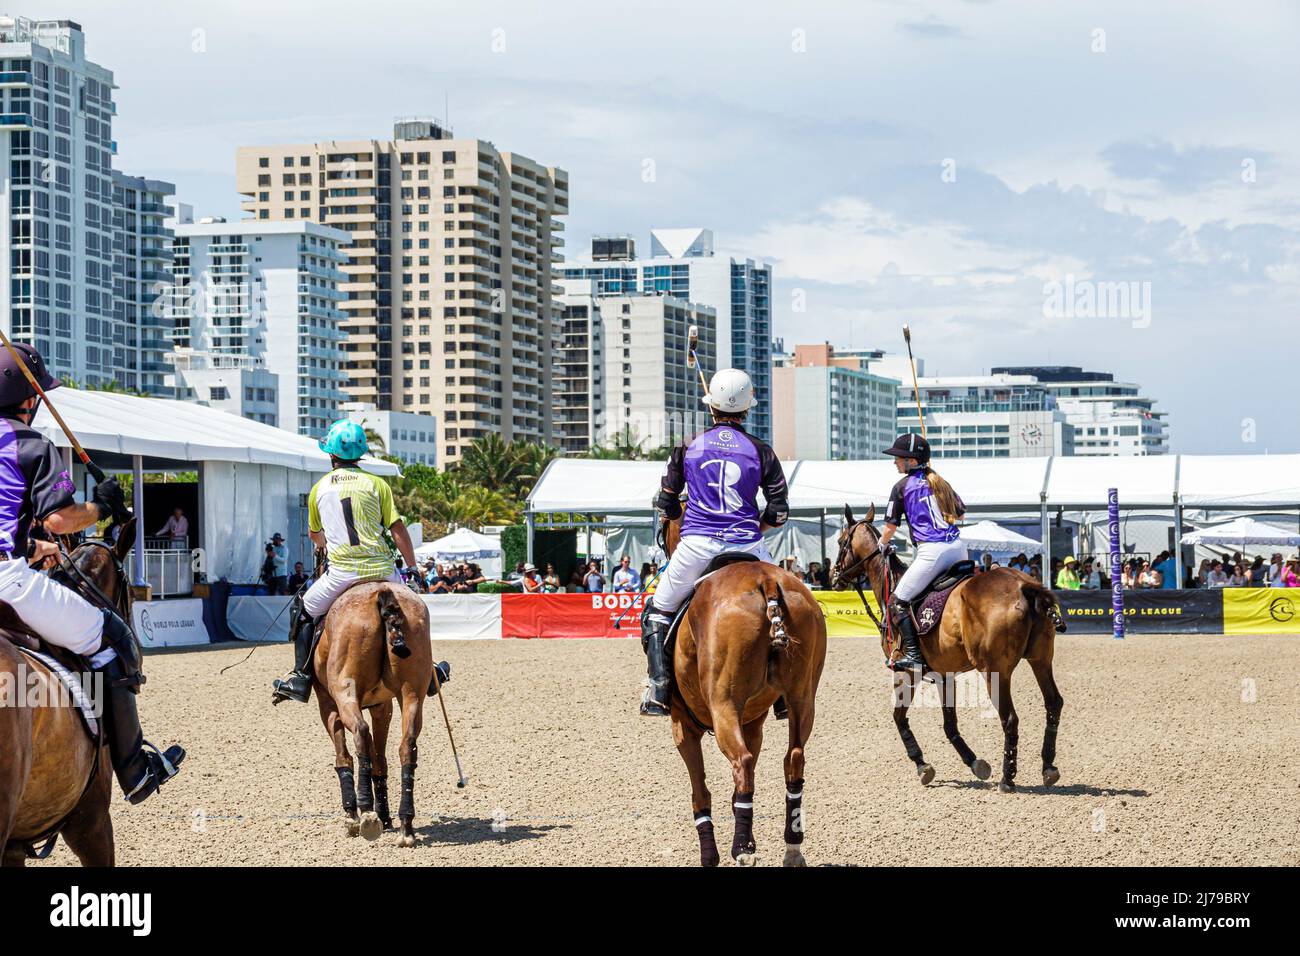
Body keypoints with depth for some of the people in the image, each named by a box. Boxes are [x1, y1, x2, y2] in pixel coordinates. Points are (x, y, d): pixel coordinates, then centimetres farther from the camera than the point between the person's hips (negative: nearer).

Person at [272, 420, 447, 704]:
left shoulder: (319, 489, 6)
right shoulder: (376, 484, 1)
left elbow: (315, 536, 20)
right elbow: (398, 529, -2)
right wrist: (413, 568, 8)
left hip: (341, 572, 0)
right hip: (381, 569, 0)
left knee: (304, 611, 21)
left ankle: (301, 677, 12)